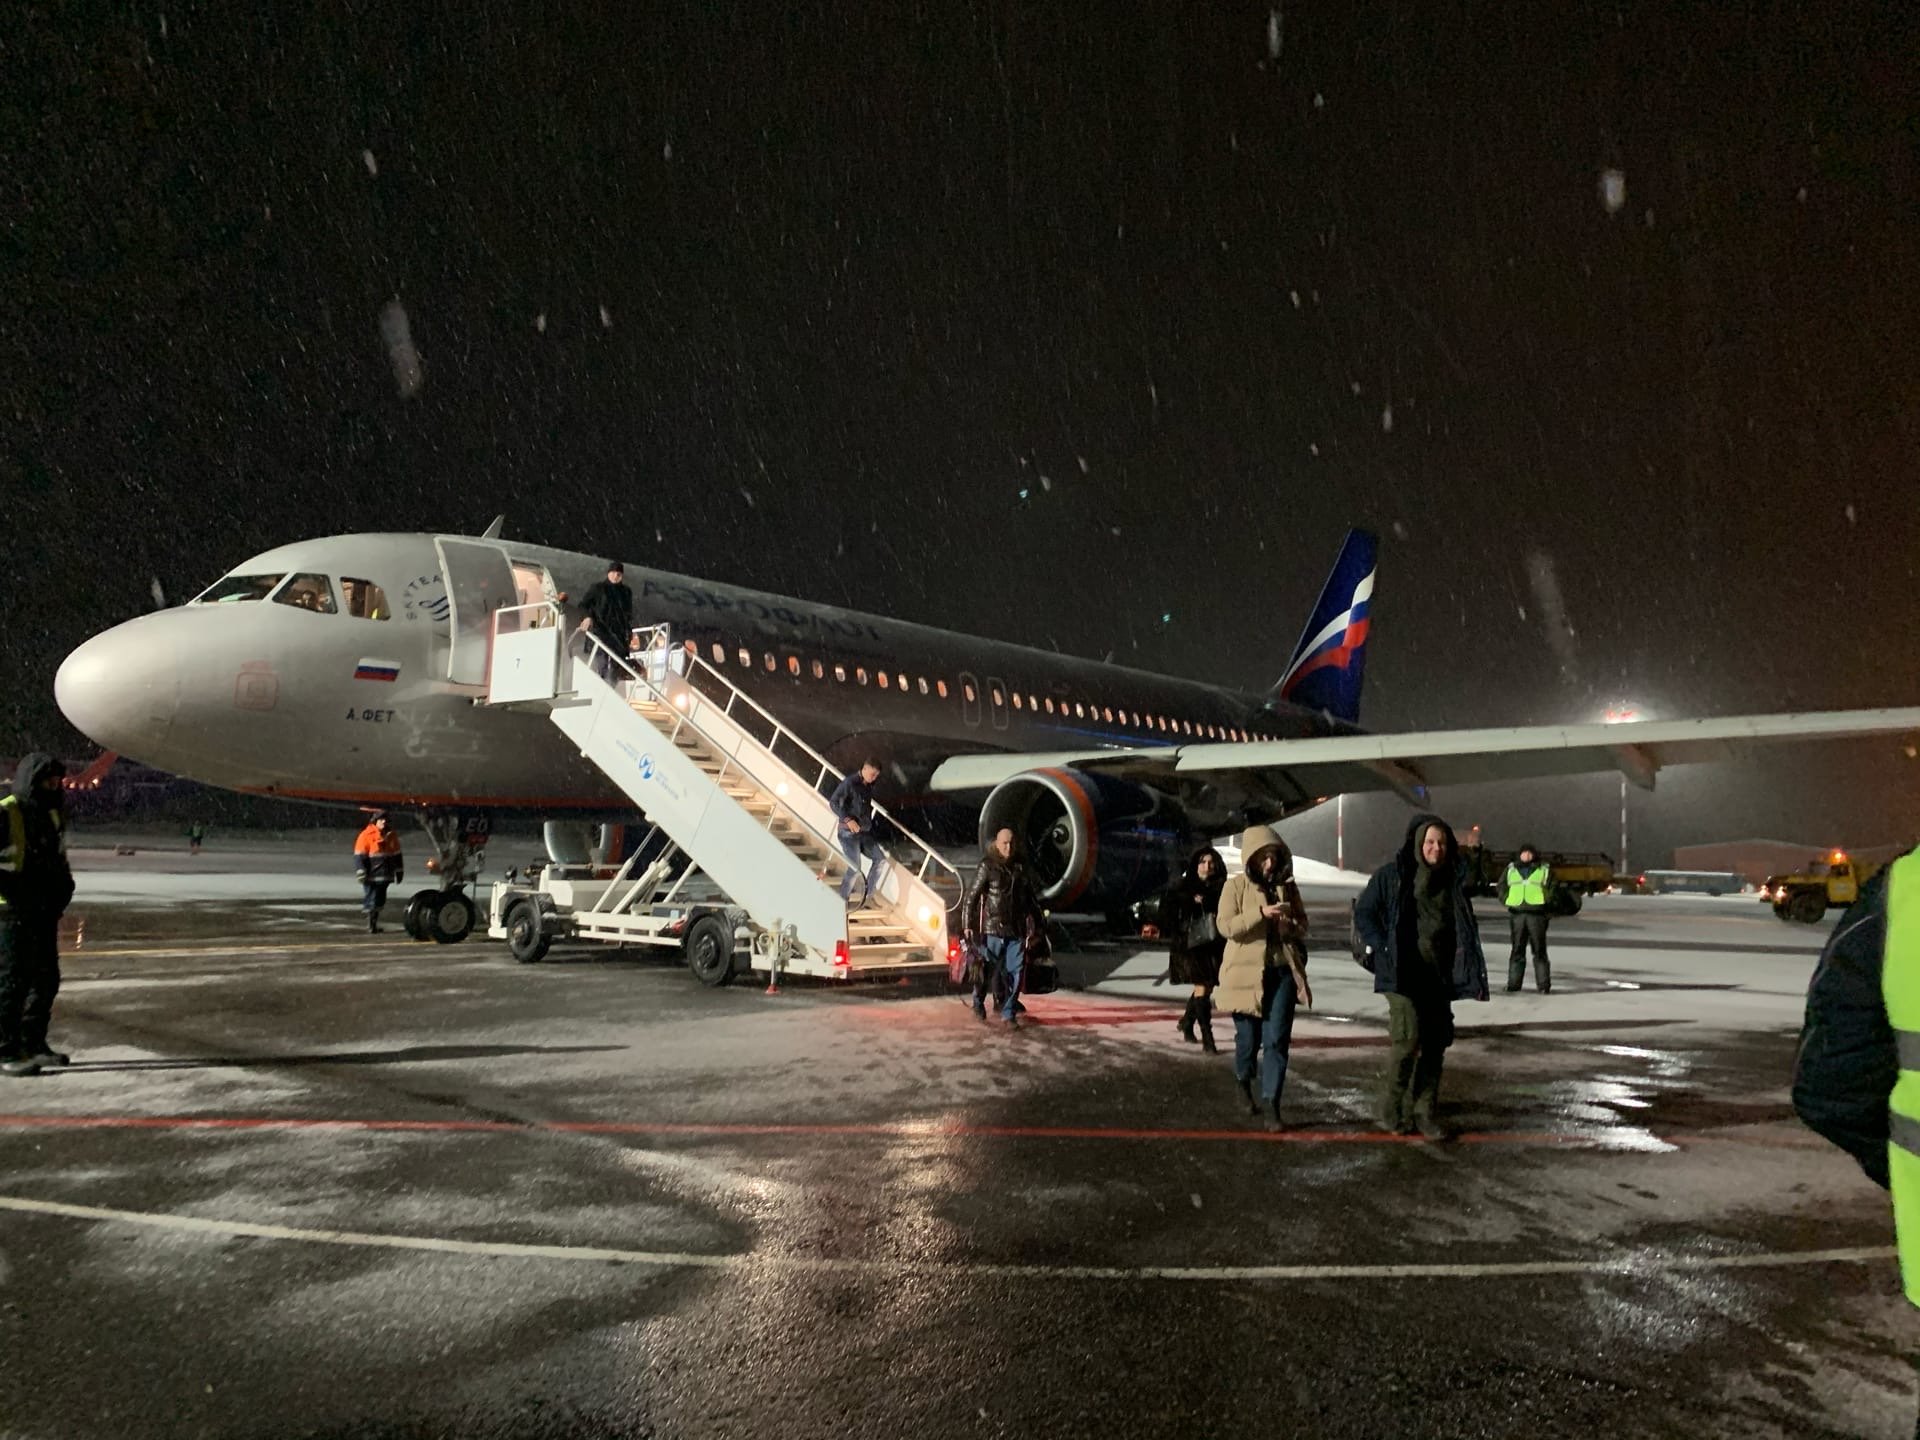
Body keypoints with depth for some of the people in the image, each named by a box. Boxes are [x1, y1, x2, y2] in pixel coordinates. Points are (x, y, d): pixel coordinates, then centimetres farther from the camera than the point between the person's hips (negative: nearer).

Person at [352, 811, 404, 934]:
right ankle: (371, 926, 3)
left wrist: (399, 872, 18)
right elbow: (359, 856, -9)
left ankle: (374, 923, 25)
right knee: (370, 900, -4)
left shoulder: (391, 835, 11)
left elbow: (397, 855, 18)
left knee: (380, 900, 13)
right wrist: (361, 873, -14)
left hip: (385, 876, 6)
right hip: (371, 876, -6)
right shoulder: (366, 835, -7)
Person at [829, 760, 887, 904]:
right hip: (849, 832, -8)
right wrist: (848, 819, -27)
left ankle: (868, 891, 20)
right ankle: (841, 901, 3)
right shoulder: (849, 782, -14)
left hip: (864, 832, 8)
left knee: (880, 859, 7)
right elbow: (833, 802, -18)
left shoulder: (868, 786, 9)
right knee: (854, 869, -11)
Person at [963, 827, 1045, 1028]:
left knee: (1015, 972, 0)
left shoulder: (1019, 867, 10)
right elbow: (971, 896, -7)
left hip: (1017, 930, 4)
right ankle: (978, 1005, 28)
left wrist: (1038, 922, 18)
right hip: (993, 928, -4)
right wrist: (967, 925, -13)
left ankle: (1009, 1014, 7)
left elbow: (1030, 897, 20)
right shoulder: (987, 866, -5)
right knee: (987, 970, 5)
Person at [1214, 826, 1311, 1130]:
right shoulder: (1235, 886, -4)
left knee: (1277, 1039, -6)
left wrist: (1291, 925, -9)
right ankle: (1244, 1084, 38)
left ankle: (1272, 1106, -3)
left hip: (1282, 972, 2)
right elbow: (1226, 925, -14)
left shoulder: (1287, 886, 8)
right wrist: (1261, 913, -26)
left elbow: (1303, 925, 15)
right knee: (1248, 1037, 8)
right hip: (1246, 972, -2)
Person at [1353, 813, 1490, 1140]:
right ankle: (1390, 1112, 2)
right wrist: (1383, 950, -10)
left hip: (1439, 977, 5)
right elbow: (1363, 913, 0)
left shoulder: (1454, 881, 10)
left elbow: (1465, 930, 16)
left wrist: (1472, 975, 7)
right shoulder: (1392, 875, -4)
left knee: (1435, 1044, 5)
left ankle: (1425, 1113, 17)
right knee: (1408, 1039, -15)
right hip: (1403, 975, -5)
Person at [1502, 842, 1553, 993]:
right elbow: (1502, 886, 20)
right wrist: (1508, 901, 9)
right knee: (1517, 950, 6)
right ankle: (1513, 983, 9)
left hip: (1537, 914, -2)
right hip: (1516, 914, 2)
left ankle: (1543, 984, 2)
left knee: (1539, 951, -1)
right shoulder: (1511, 869, 13)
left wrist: (1544, 903, -1)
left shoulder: (1544, 869, 7)